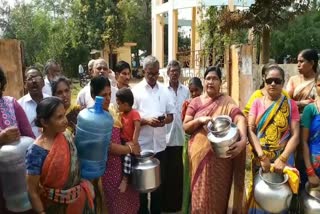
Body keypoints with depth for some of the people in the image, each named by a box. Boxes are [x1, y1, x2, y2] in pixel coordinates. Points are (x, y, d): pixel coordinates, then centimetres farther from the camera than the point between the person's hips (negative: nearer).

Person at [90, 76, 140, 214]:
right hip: (105, 166, -6)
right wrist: (130, 149, -11)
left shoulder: (112, 109, 3)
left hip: (120, 162, 6)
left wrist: (129, 143, -4)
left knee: (127, 200, 17)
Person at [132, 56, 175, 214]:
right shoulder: (136, 91, -4)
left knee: (160, 181, 15)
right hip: (142, 145, -3)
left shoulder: (164, 90, 7)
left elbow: (171, 115, 9)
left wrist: (164, 120, -12)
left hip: (160, 144, 3)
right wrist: (147, 121, -21)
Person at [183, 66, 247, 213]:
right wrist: (199, 120, -17)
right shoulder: (195, 102, 5)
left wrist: (243, 140, -35)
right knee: (200, 195, 12)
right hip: (200, 155, 2)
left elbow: (240, 119, -18)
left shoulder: (227, 102, -1)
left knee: (218, 195, 8)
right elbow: (185, 127, 2)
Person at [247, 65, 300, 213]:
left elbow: (295, 135, -6)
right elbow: (250, 130, -7)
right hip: (259, 159, 1)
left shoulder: (290, 105, 0)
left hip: (283, 159, 0)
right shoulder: (257, 103, 2)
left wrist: (282, 159, -18)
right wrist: (262, 156, -18)